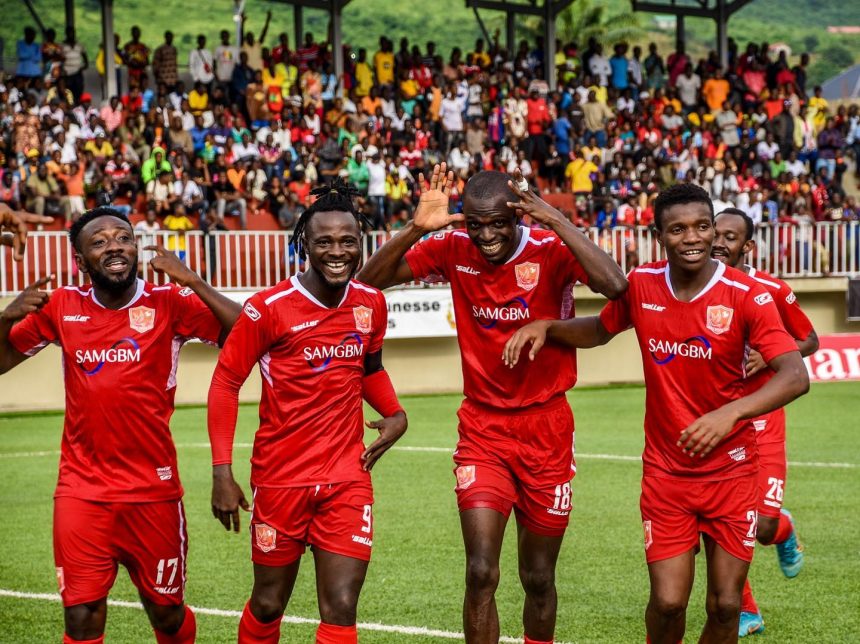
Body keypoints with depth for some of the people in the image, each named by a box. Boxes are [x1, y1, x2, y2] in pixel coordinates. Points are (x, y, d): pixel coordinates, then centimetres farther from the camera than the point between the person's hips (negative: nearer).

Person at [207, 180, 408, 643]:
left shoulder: (371, 304, 2)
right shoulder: (269, 308, -12)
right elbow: (225, 383, -6)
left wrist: (394, 414, 3)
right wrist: (222, 471, -12)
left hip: (348, 479, 3)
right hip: (281, 479, -2)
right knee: (268, 605, 12)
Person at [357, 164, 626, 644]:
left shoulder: (551, 252, -14)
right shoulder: (454, 250, -5)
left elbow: (614, 285, -33)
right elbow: (372, 280, -7)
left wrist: (558, 223, -35)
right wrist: (417, 228, -21)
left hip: (547, 430, -1)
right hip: (482, 429, 1)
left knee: (539, 579, 10)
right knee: (481, 573, -11)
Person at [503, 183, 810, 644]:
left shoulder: (745, 295, -15)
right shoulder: (641, 286, -4)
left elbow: (795, 376, -25)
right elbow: (600, 330, 17)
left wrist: (731, 413, -41)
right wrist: (546, 326, -1)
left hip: (731, 471, -1)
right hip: (665, 471, 1)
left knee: (725, 605, 2)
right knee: (668, 602, -6)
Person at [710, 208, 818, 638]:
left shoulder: (772, 291, -9)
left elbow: (809, 341, 3)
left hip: (761, 420, -3)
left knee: (762, 526, -11)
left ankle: (783, 531, 28)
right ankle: (747, 612, 18)